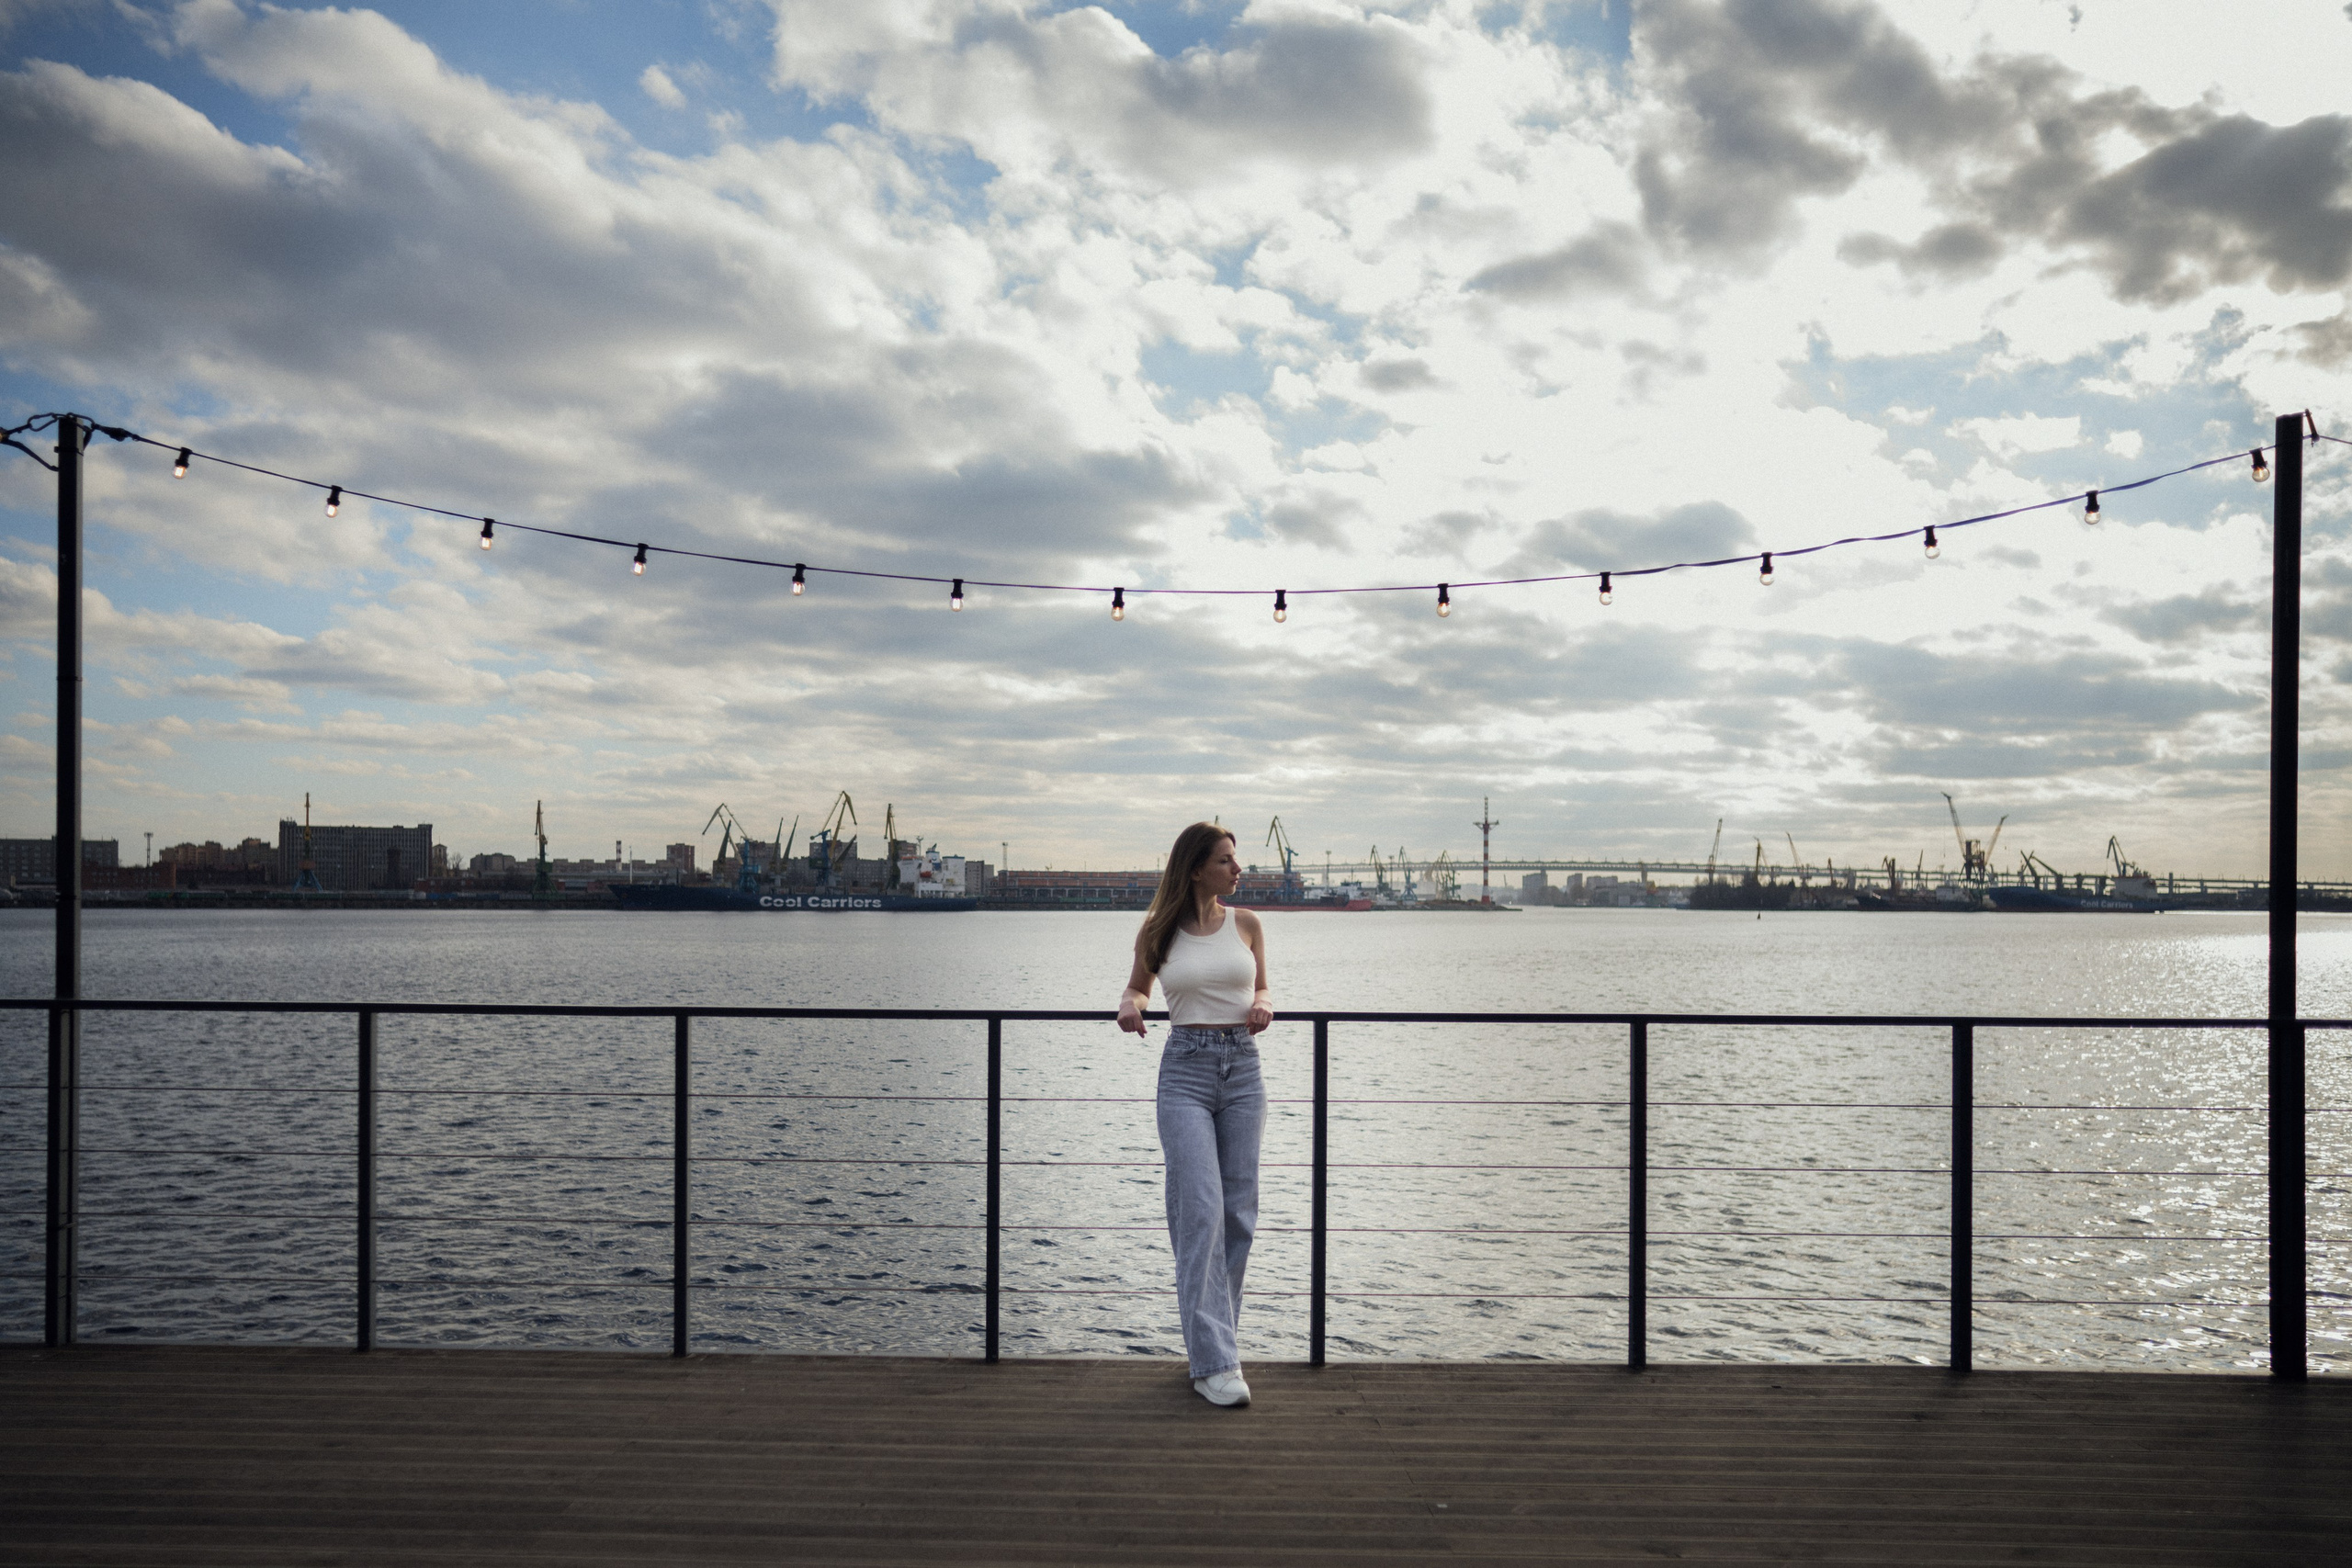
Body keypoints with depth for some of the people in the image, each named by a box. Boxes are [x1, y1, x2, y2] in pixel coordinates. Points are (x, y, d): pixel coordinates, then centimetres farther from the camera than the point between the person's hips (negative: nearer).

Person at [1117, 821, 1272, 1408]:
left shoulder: (1245, 924, 6)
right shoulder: (1159, 932, 2)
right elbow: (1139, 985, 16)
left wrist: (1262, 1005, -5)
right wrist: (1130, 1004, -6)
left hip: (1243, 1069, 3)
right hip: (1185, 1072, -3)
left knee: (1238, 1212, 6)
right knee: (1200, 1211, -10)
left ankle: (1215, 1334, 22)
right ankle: (1214, 1362, -8)